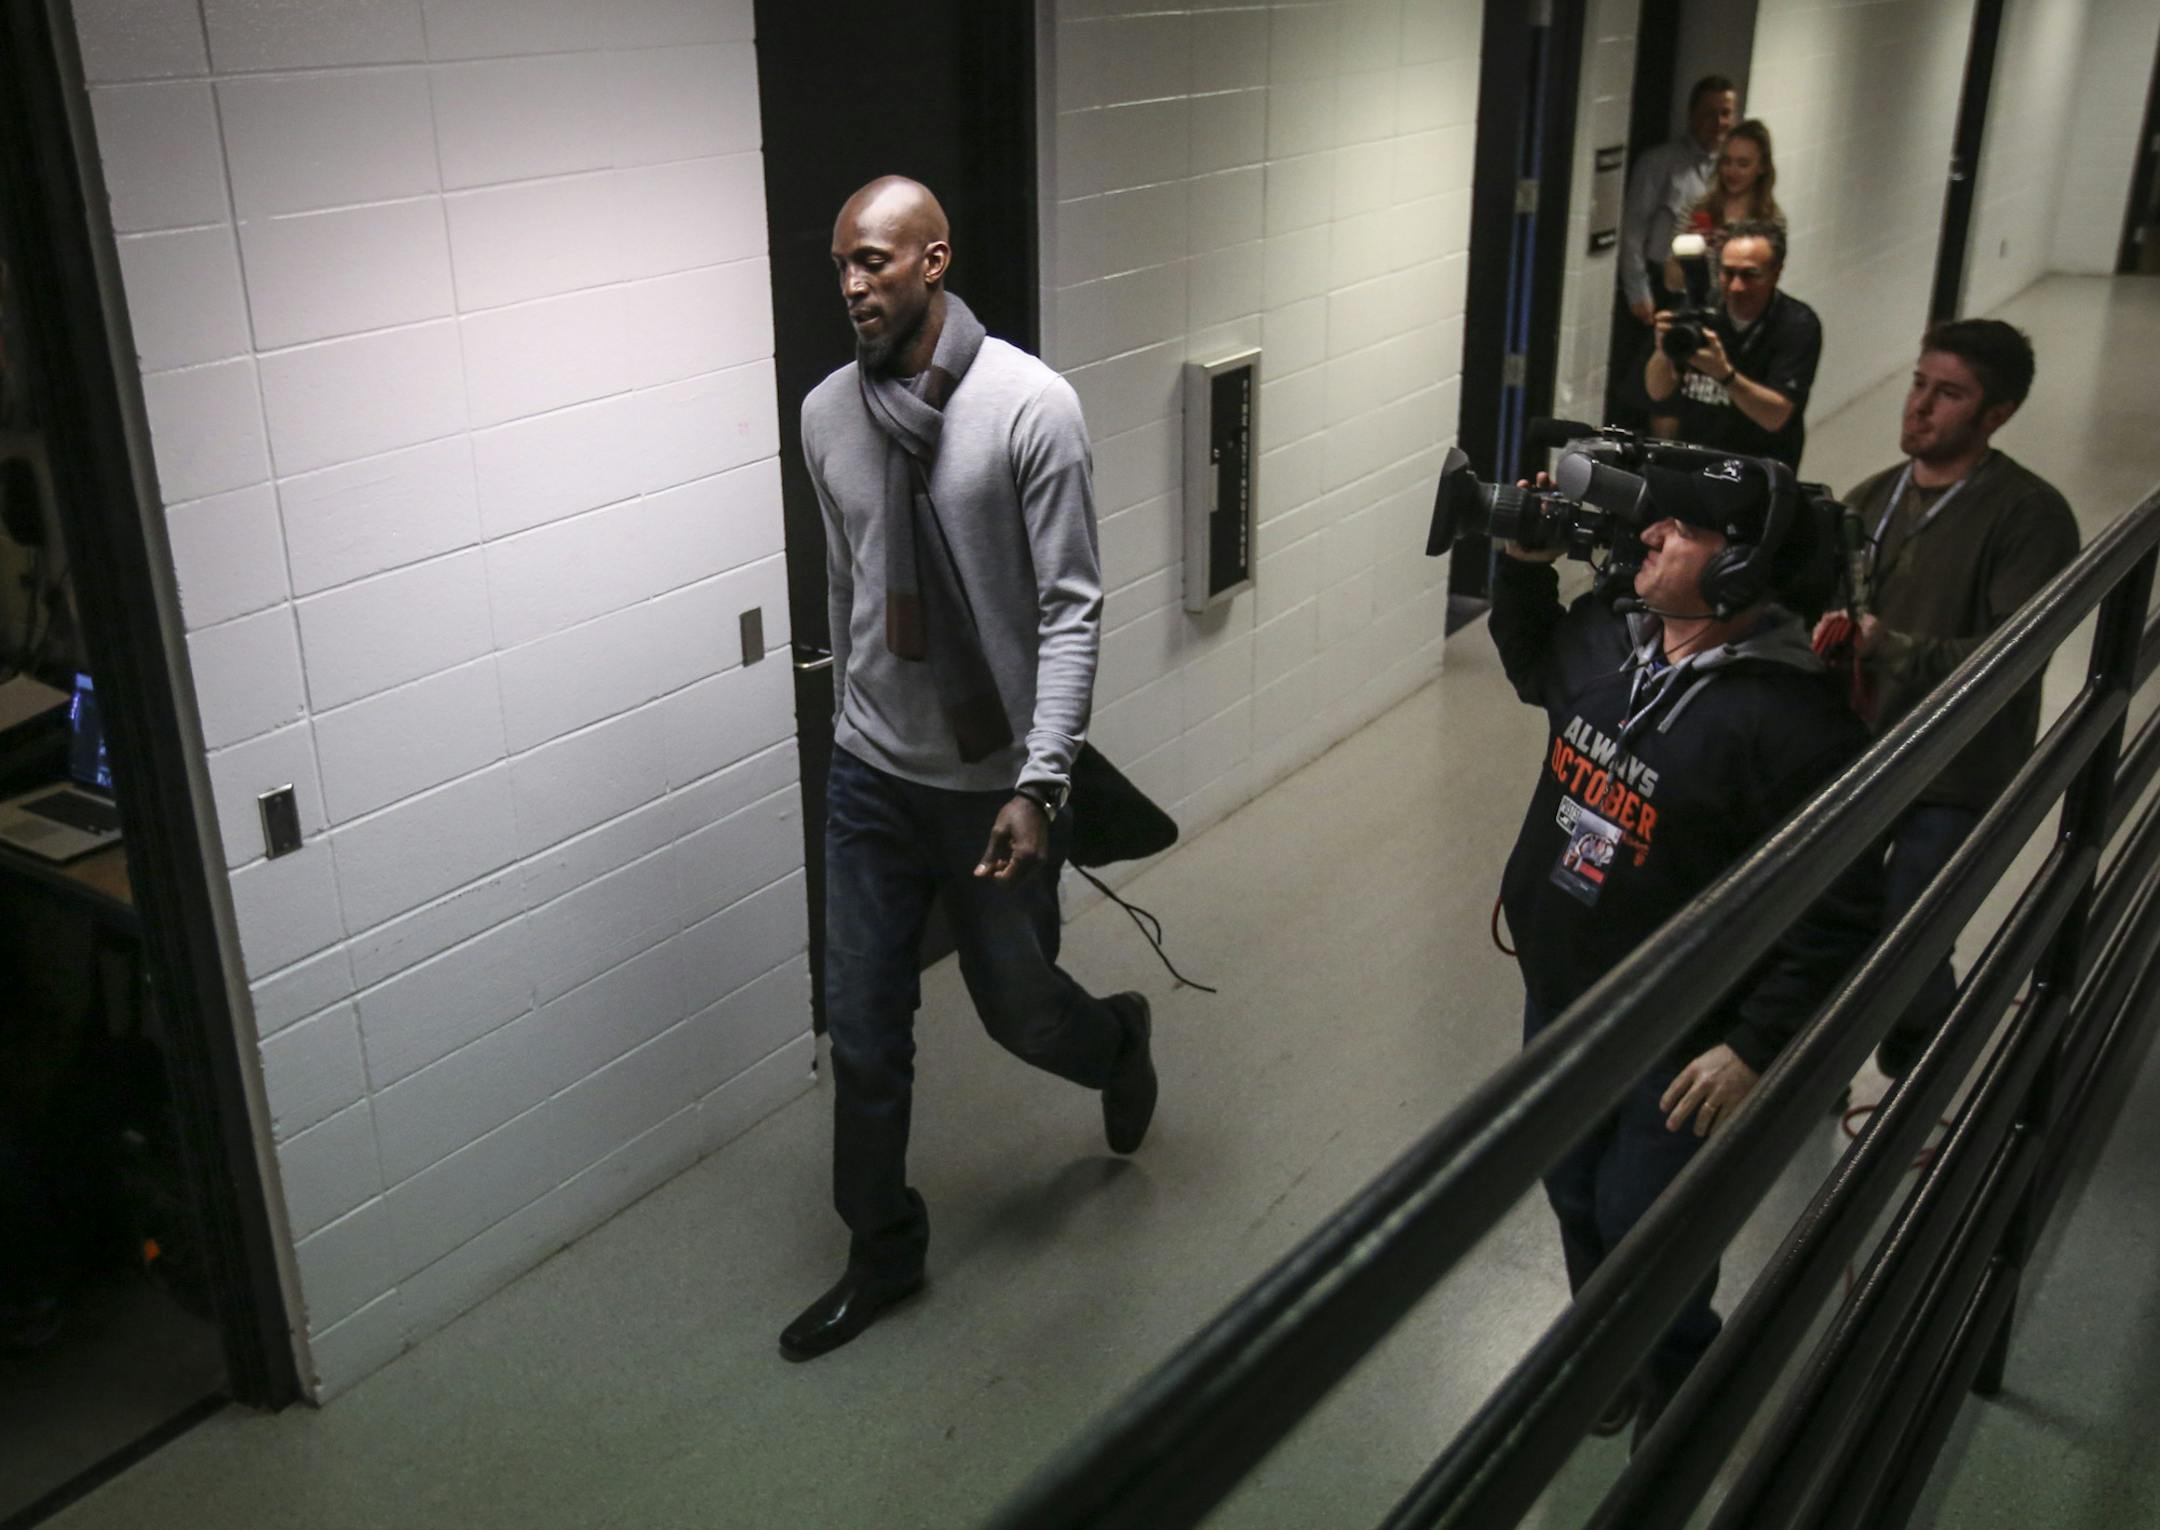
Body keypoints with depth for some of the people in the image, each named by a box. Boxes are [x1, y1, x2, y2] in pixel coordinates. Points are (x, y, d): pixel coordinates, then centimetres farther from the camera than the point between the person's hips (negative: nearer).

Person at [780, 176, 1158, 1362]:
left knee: (1017, 1010, 12)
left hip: (994, 780, -4)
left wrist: (1040, 784, -21)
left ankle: (1116, 1040, 49)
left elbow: (1071, 610, -15)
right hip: (871, 776, 4)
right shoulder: (826, 413, 0)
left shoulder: (1031, 405, -16)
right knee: (863, 1031, 10)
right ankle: (882, 1250, 30)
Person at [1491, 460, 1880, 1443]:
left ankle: (1682, 1373, 43)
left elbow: (1839, 911, -22)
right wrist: (1523, 567, 3)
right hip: (1555, 995, 7)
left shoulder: (1792, 722, -27)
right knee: (1574, 1197, 24)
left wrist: (1755, 1046, -20)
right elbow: (1533, 670, 19)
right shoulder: (1605, 635, -6)